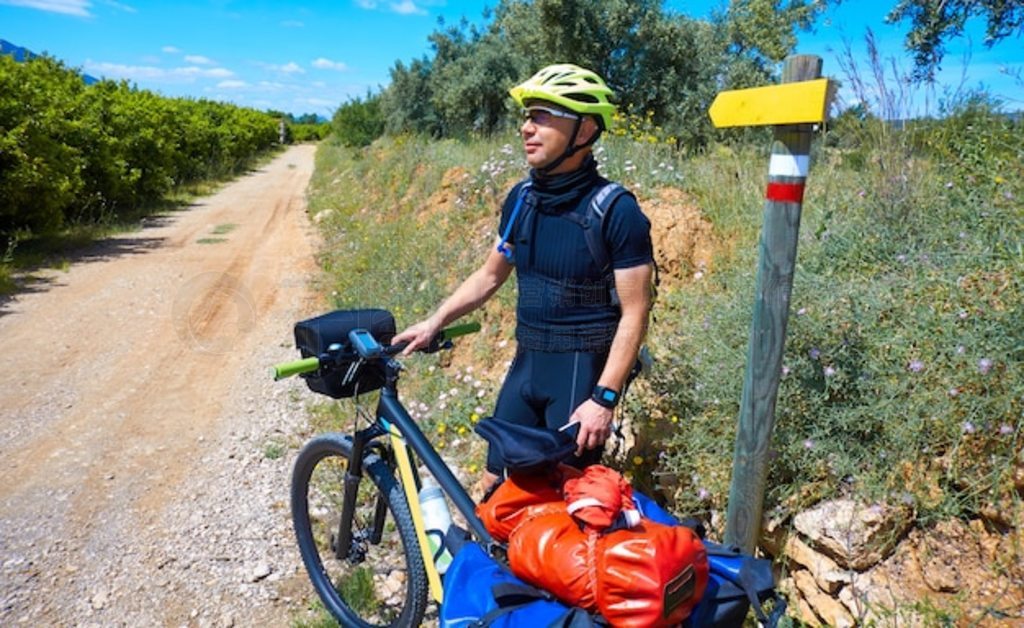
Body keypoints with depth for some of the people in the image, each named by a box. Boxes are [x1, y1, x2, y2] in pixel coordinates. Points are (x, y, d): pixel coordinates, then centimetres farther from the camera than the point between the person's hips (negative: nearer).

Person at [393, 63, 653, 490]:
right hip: (527, 362, 6)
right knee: (495, 485, 14)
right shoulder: (521, 198, 1)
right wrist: (436, 321, 6)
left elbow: (634, 314, -15)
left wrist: (604, 398, -20)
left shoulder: (617, 212, -17)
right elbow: (491, 274, 14)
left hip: (583, 371, -6)